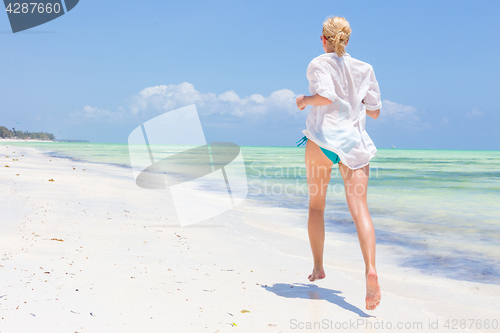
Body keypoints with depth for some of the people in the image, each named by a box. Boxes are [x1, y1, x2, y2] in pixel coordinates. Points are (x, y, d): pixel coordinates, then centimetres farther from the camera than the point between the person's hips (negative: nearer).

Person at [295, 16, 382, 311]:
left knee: (316, 205, 14)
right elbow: (375, 111, 14)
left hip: (323, 138, -2)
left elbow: (327, 96, -18)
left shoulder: (320, 63, 1)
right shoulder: (364, 69, 13)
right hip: (354, 142, 2)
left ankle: (318, 268, 21)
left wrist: (305, 100, 0)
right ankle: (371, 270, -31)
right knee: (359, 207, -11)